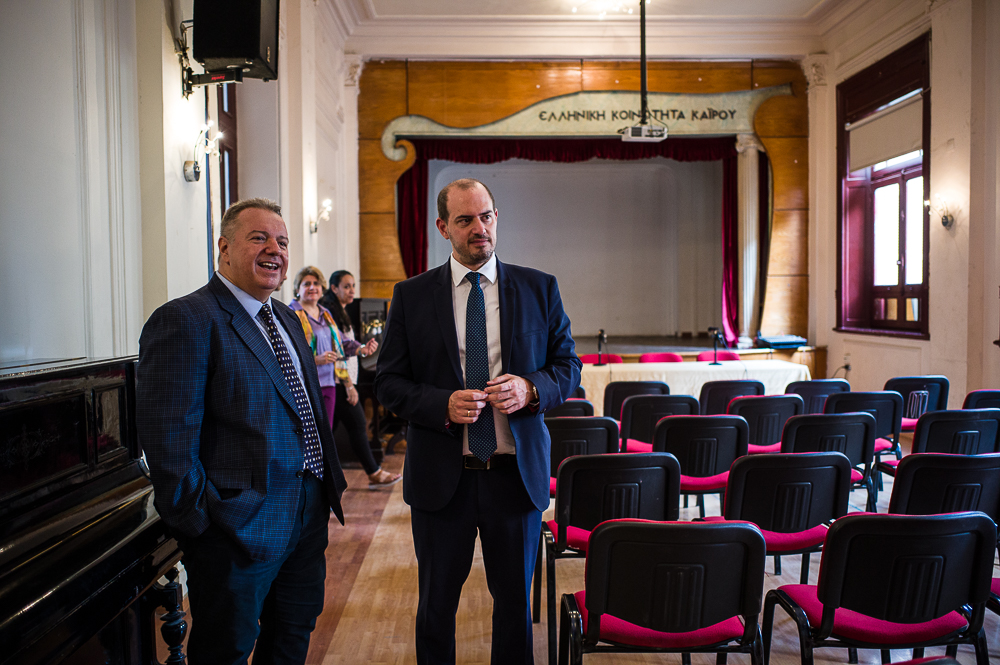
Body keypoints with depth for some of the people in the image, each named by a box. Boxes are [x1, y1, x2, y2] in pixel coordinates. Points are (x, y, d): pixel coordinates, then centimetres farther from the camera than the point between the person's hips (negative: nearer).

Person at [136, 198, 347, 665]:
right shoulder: (186, 321, -14)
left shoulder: (287, 320, 14)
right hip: (243, 523, -8)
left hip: (308, 516, 8)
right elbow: (167, 438, -19)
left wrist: (328, 485, 14)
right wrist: (198, 523, -17)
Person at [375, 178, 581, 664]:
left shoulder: (539, 288, 1)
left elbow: (568, 365, 4)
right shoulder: (411, 296, -1)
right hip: (440, 476, 0)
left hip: (516, 473, 1)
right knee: (436, 603, 17)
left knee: (515, 602, 17)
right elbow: (389, 383, -1)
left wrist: (531, 387, -17)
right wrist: (443, 404, -18)